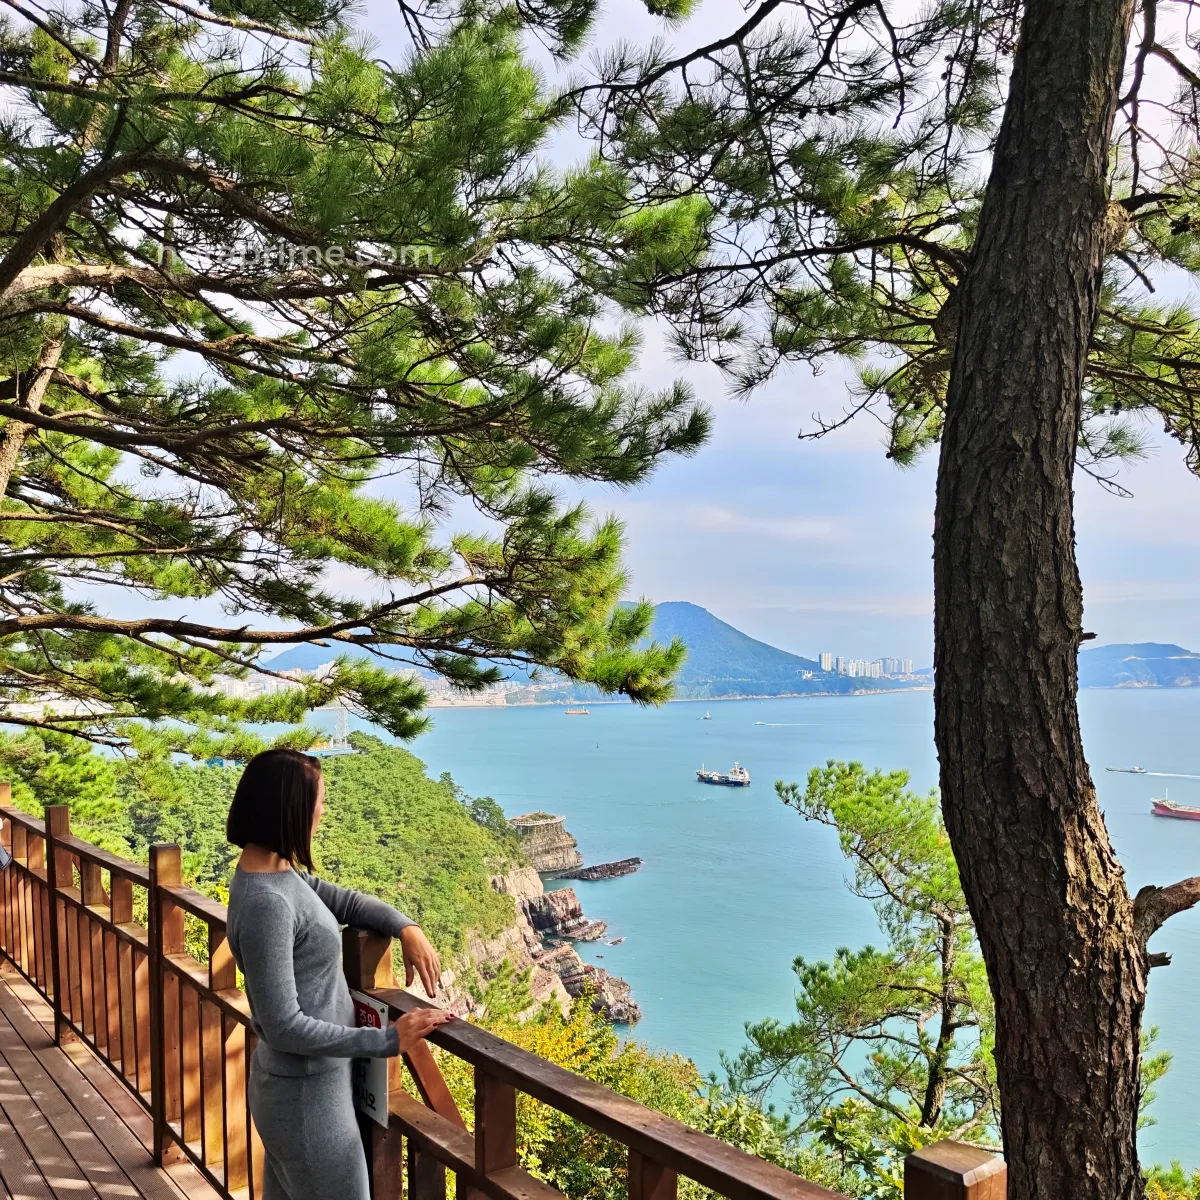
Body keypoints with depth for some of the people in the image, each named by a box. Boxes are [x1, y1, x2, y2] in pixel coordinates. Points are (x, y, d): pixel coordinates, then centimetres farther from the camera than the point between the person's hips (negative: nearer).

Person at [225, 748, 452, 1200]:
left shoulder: (276, 873, 0)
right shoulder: (266, 902, -29)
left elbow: (344, 900, 12)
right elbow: (284, 1025, -28)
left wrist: (407, 928, -6)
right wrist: (387, 1040, -22)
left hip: (289, 1083, 9)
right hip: (305, 1095, -9)